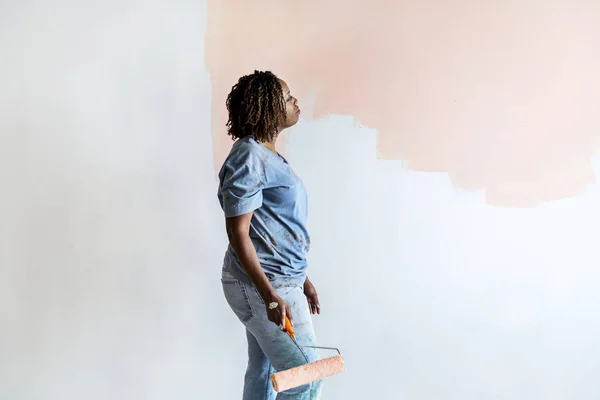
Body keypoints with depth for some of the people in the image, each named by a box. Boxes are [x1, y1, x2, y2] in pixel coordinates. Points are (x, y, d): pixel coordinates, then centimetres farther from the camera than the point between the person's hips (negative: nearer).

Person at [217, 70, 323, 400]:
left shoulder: (268, 156, 14)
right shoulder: (248, 157, -16)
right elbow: (238, 232, -20)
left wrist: (302, 279, 20)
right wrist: (270, 295, -25)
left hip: (279, 280, 9)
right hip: (261, 286, -9)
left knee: (263, 373, 14)